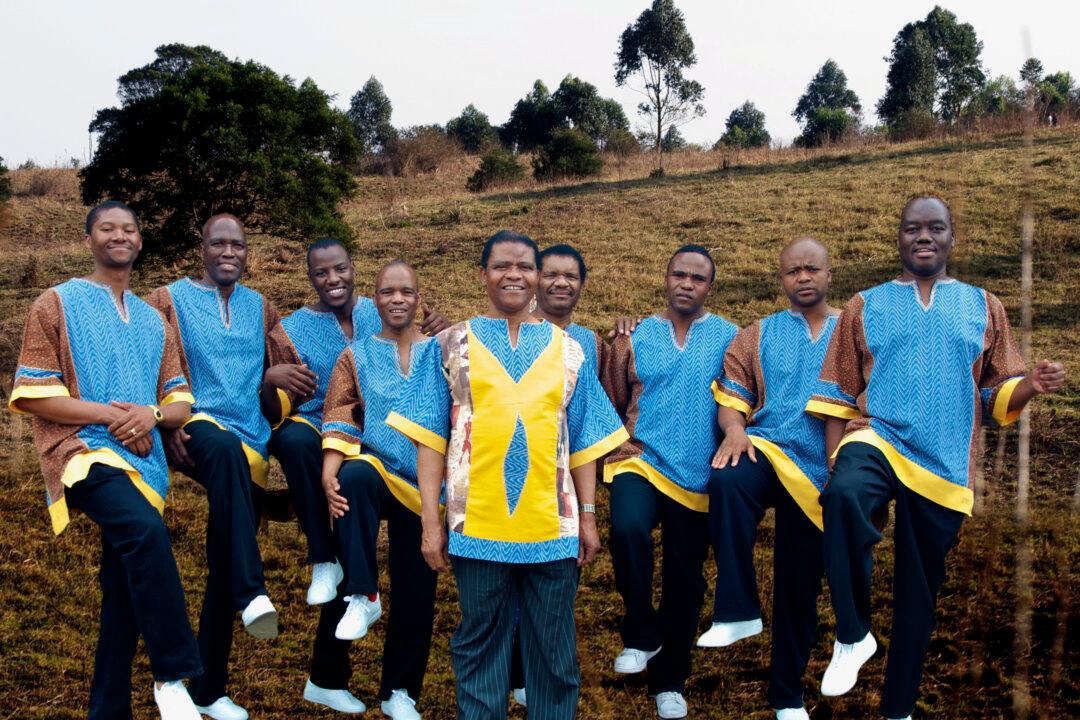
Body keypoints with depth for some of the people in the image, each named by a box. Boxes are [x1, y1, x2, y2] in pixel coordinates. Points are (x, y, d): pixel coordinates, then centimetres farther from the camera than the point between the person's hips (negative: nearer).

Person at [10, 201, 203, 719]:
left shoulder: (153, 320, 20)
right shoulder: (57, 304, 4)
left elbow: (181, 402, 16)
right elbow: (31, 394, -3)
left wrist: (152, 413, -8)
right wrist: (108, 413, -13)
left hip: (142, 462, 6)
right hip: (83, 451, -6)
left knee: (125, 594, 6)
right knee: (146, 530, -33)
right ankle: (172, 674, -23)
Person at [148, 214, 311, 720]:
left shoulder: (259, 307, 16)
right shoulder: (170, 300, 4)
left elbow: (290, 367, 18)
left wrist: (278, 375, -6)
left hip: (251, 445, 4)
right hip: (198, 427, -4)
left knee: (222, 570, 6)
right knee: (226, 448, -41)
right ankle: (251, 592, -46)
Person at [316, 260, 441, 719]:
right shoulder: (358, 354, 7)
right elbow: (338, 419, -2)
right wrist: (328, 472, -18)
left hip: (425, 483, 1)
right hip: (375, 469, -1)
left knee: (415, 587, 4)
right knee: (354, 476, -38)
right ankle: (362, 595, -25)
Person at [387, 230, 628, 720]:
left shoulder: (567, 349, 9)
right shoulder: (452, 344, 4)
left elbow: (584, 442, 10)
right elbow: (430, 439, 1)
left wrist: (588, 516, 5)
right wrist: (430, 519, -5)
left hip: (554, 525, 2)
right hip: (478, 525, -1)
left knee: (555, 652, 10)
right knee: (479, 645, 9)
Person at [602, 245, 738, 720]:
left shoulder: (728, 337, 4)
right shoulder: (636, 336, 6)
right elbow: (611, 403, 12)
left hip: (697, 476, 1)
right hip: (640, 463, -1)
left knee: (685, 581, 9)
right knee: (628, 528, -32)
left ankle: (669, 681, 30)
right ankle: (641, 635, -8)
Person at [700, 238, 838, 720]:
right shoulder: (759, 335, 12)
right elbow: (730, 396, 7)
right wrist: (734, 431, -15)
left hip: (820, 472, 1)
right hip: (765, 450, 0)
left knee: (800, 586, 8)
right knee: (727, 482, -38)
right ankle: (737, 612, -29)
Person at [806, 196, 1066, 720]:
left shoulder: (983, 307, 13)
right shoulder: (866, 306, 9)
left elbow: (997, 394, 10)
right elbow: (838, 396, 7)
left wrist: (1031, 384, -12)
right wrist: (834, 465, -2)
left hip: (945, 466, 2)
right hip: (877, 439, -2)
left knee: (919, 591, 9)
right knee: (844, 496, -37)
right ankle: (851, 636, -21)